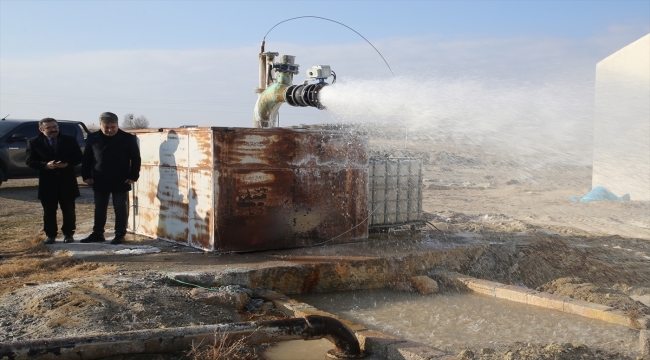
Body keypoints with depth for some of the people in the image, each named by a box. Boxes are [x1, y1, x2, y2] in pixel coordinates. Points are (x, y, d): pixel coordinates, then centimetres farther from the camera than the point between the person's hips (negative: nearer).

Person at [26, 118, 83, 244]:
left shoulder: (70, 140, 5)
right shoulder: (34, 142, 2)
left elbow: (78, 157, 2)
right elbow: (29, 161, -3)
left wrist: (67, 163, -17)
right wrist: (46, 165, -19)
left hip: (67, 181, 1)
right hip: (47, 182, -1)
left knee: (68, 209, 7)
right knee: (49, 211, 6)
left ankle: (68, 233, 18)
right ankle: (50, 235, 17)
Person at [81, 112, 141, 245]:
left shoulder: (128, 138, -6)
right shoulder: (93, 138, 3)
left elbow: (136, 158, -3)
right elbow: (86, 158, 9)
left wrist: (133, 176, -10)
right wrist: (86, 175, 2)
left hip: (121, 181, -3)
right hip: (99, 181, 3)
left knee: (121, 209, 4)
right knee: (99, 209, 13)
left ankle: (120, 235, 12)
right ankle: (97, 234, 23)